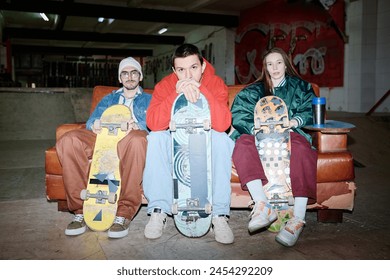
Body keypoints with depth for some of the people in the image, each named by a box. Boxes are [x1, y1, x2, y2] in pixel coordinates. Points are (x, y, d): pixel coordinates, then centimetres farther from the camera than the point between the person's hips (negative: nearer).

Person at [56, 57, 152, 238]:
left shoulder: (149, 100, 27)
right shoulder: (109, 98, 35)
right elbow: (91, 121, 21)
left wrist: (136, 126, -16)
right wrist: (95, 125, -6)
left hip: (129, 138, -3)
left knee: (137, 139, -42)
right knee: (67, 140, -28)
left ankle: (124, 212, -37)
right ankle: (80, 209, -25)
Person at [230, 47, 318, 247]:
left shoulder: (299, 86, 22)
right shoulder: (255, 90, 21)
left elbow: (309, 109, 7)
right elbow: (238, 113, 4)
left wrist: (296, 120, -15)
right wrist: (258, 127, -14)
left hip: (289, 134, -1)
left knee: (301, 147, -37)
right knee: (243, 142, -32)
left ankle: (298, 218, -44)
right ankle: (263, 207, -42)